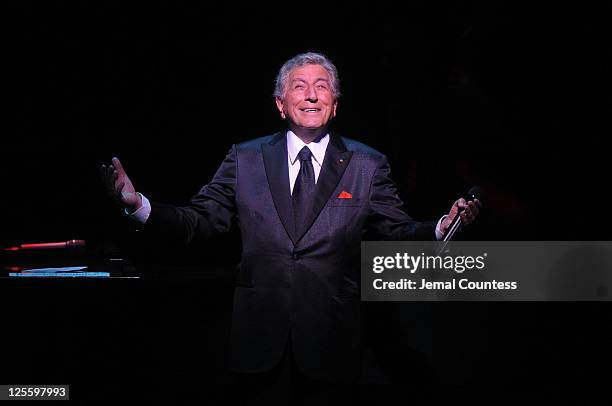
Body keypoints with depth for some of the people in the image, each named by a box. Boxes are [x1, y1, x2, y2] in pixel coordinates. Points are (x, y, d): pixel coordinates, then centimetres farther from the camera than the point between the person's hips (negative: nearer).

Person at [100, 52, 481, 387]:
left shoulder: (368, 165, 4)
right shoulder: (246, 158, 6)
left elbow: (399, 234, 2)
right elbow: (198, 221, 4)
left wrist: (442, 227, -19)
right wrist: (137, 204, -12)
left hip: (332, 336, 0)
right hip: (258, 334, 1)